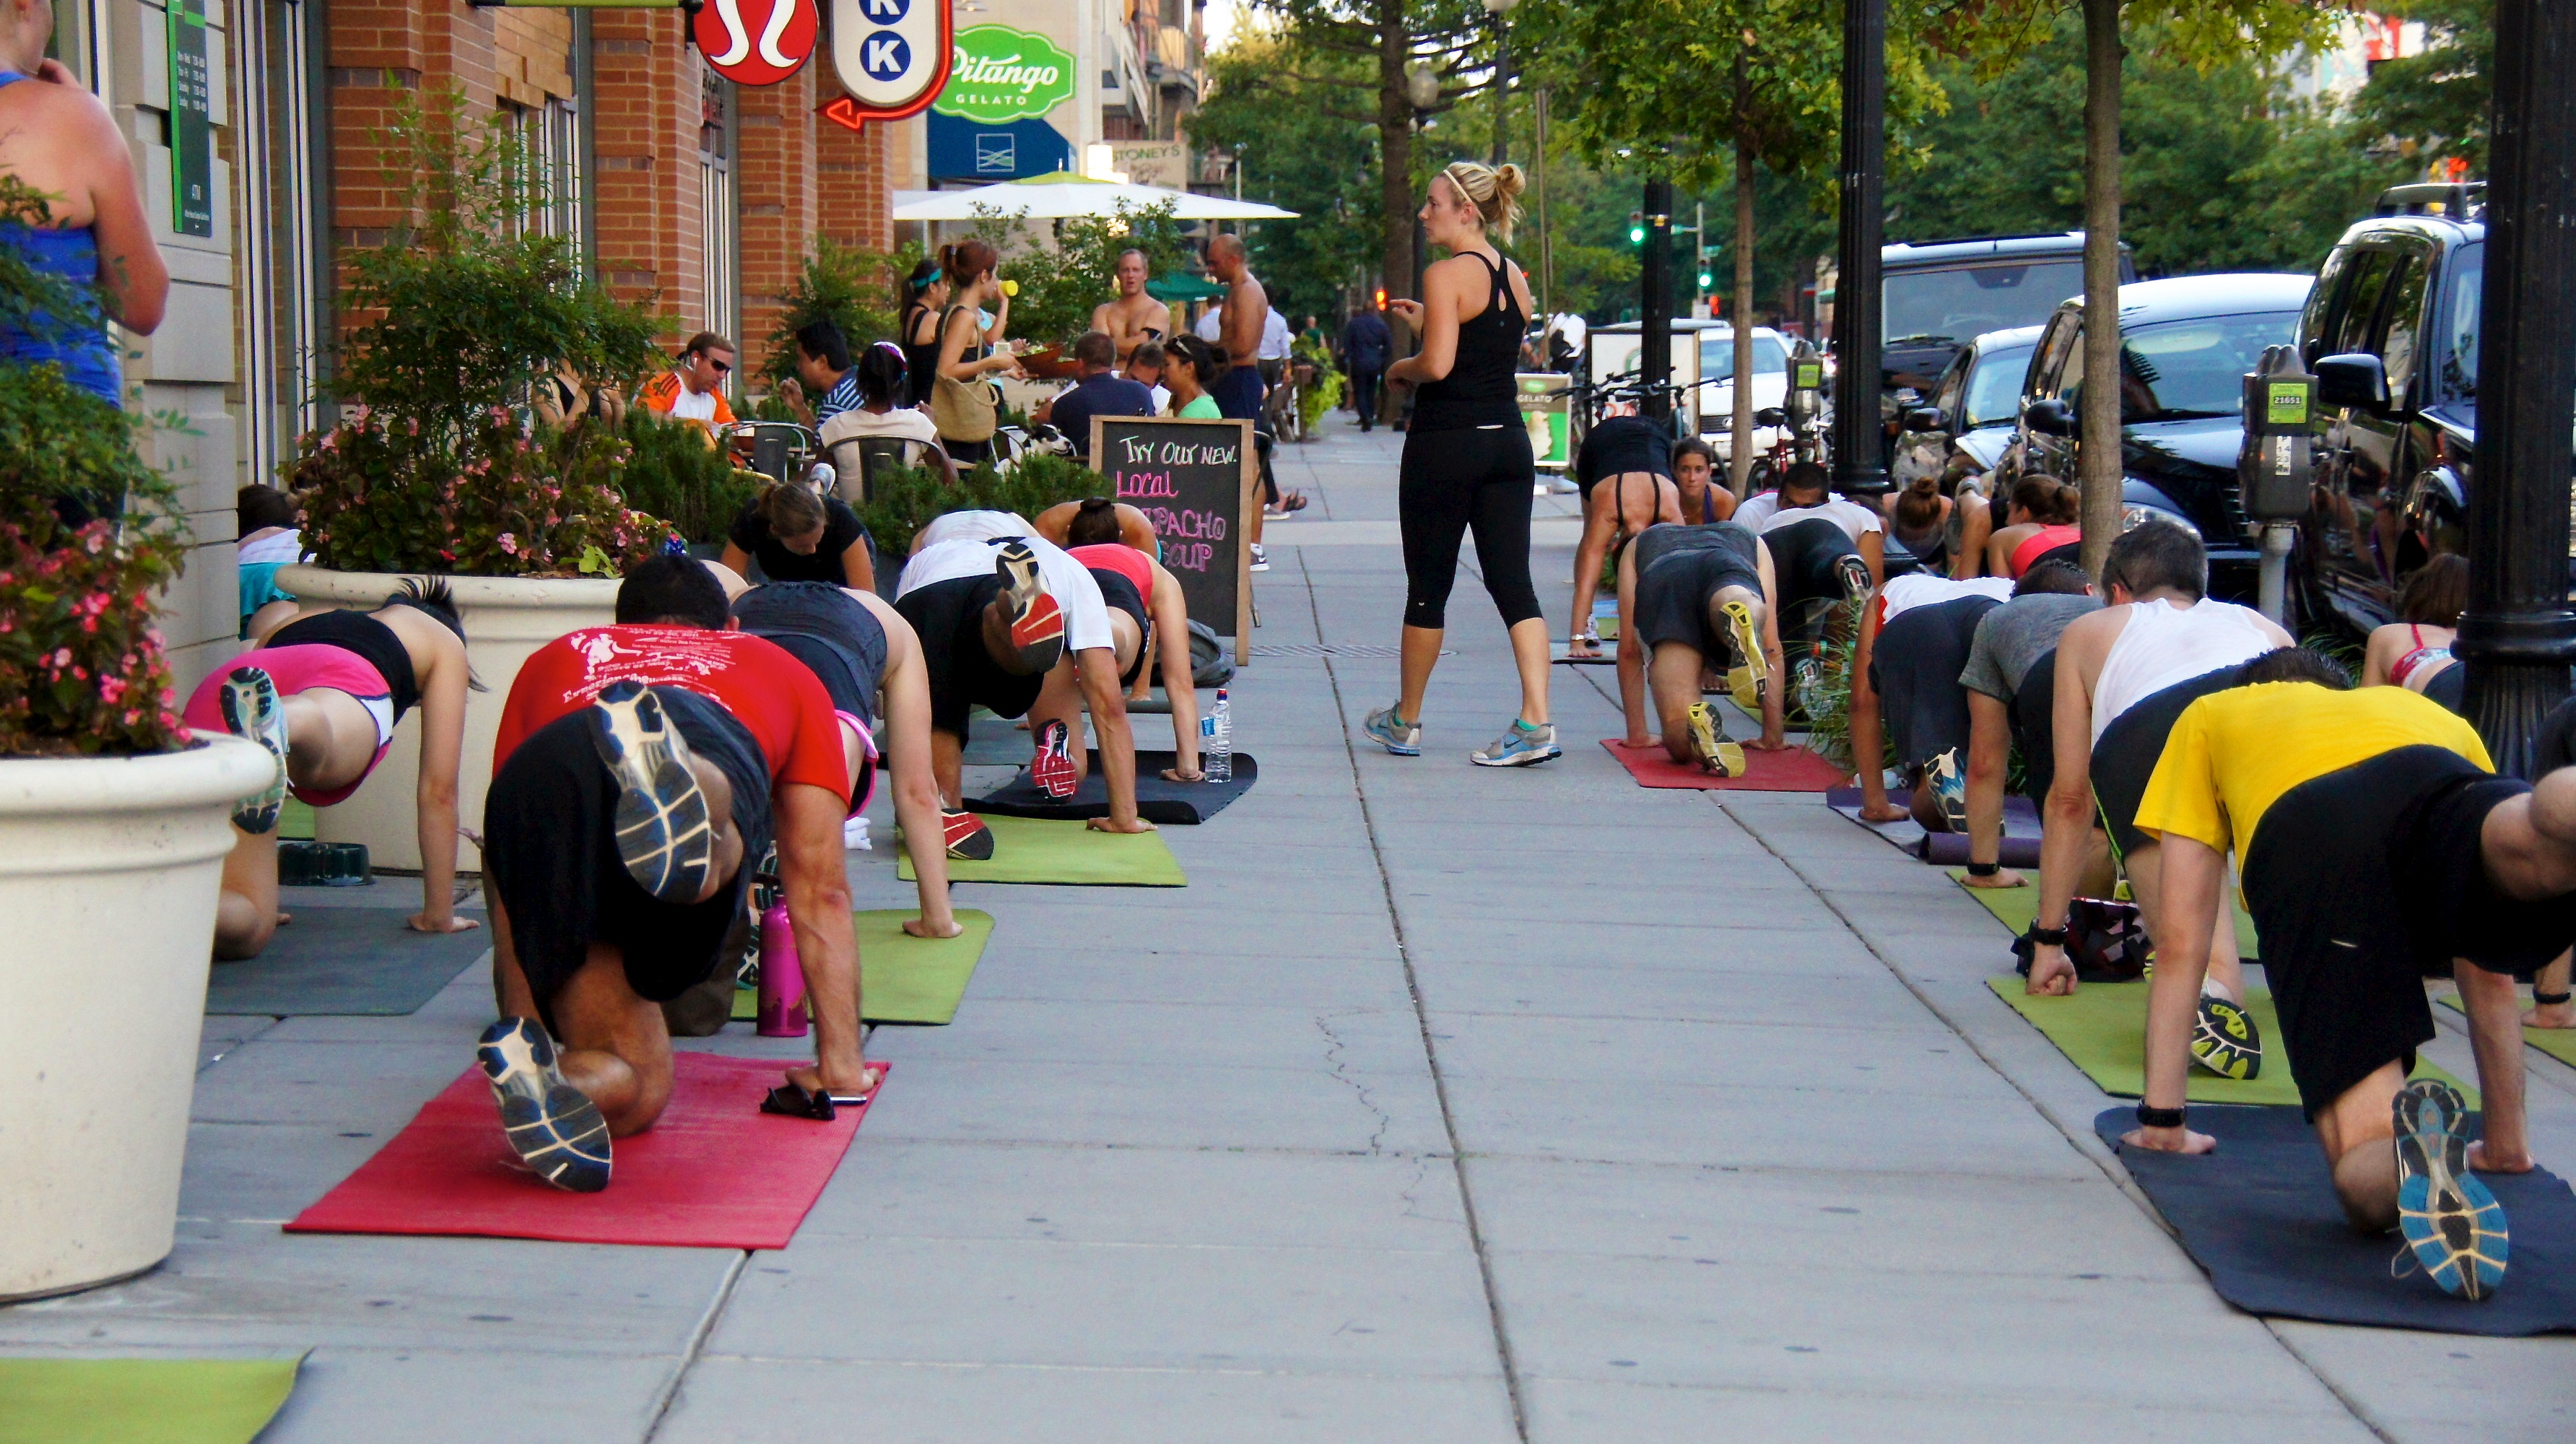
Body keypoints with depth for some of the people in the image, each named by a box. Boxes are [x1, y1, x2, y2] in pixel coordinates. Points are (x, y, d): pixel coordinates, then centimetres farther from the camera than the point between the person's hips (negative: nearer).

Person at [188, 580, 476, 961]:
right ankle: (276, 721, -70)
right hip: (338, 687, -3)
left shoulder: (286, 624, 47)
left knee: (247, 925, -3)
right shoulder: (443, 640, 36)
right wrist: (439, 914, 37)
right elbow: (439, 789, 32)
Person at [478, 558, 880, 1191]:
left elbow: (509, 891, 45)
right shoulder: (782, 671, 43)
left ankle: (541, 1079, -28)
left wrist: (531, 1035, 49)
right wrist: (840, 1059, 39)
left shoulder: (551, 661, 47)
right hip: (709, 756, -2)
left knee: (634, 1090, 3)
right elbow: (819, 892, 40)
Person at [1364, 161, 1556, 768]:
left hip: (1446, 444, -6)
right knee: (1513, 582, 2)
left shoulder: (1447, 274, -12)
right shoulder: (1515, 278, 11)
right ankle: (1536, 722, -10)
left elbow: (1438, 364, -20)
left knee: (1428, 585, 6)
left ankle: (1405, 722, 20)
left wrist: (1400, 369, 0)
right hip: (1508, 440, 7)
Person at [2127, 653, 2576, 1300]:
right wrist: (2506, 1138, 54)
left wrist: (2163, 1119, 37)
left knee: (2374, 1186, -10)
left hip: (2305, 855, -1)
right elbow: (2488, 971, 47)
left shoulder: (2209, 718, 43)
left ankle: (2415, 1147, -44)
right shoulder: (2437, 717, 46)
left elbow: (2180, 945, 34)